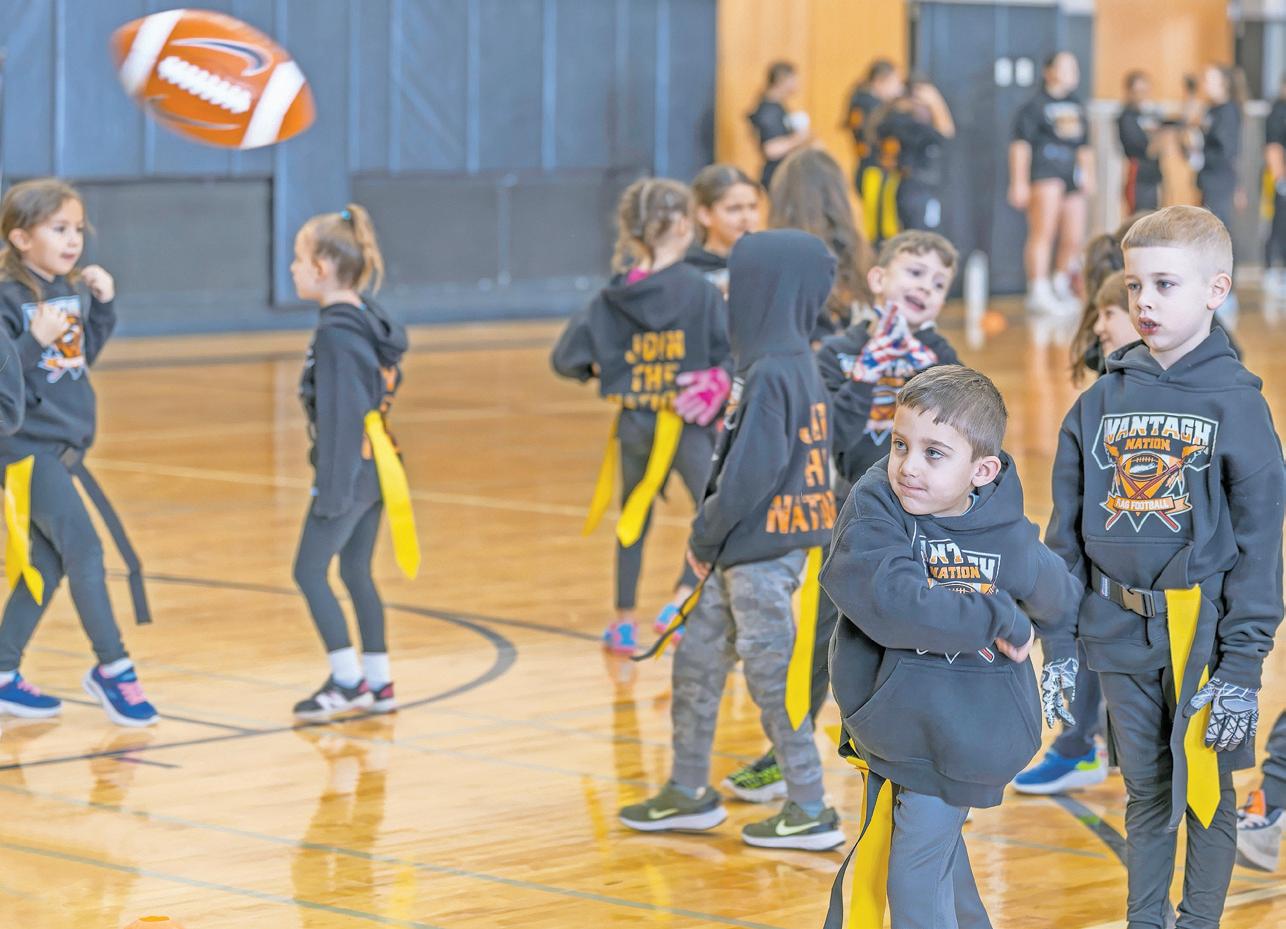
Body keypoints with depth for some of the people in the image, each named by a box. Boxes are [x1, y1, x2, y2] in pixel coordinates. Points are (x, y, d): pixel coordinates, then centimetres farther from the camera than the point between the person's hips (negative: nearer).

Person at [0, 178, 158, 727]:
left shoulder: (71, 290, 6)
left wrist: (103, 303, 4)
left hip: (66, 447, 8)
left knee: (46, 565, 12)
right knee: (86, 551, -11)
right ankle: (112, 669, 0)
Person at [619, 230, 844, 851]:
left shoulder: (770, 374, -19)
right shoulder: (793, 364, 10)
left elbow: (752, 473, -23)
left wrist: (706, 537, -11)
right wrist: (710, 537, 12)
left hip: (763, 554, -10)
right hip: (742, 551, 10)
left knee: (773, 678, -1)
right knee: (696, 660, 16)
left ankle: (811, 812, 8)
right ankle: (688, 792, 27)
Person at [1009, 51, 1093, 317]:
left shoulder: (1077, 106, 20)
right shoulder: (1035, 106, -1)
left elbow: (1085, 146, 28)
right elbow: (1020, 145, -5)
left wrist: (1088, 174, 18)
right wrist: (1018, 183, -11)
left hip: (1072, 177, 7)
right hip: (1045, 172, -7)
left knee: (1074, 239, 6)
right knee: (1043, 232, -16)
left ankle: (1060, 288, 22)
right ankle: (1038, 293, -16)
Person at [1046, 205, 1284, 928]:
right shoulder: (1102, 402, 5)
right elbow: (1067, 528, 11)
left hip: (1203, 635, -4)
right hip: (1120, 636, 4)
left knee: (1206, 792, 6)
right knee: (1146, 791, 15)